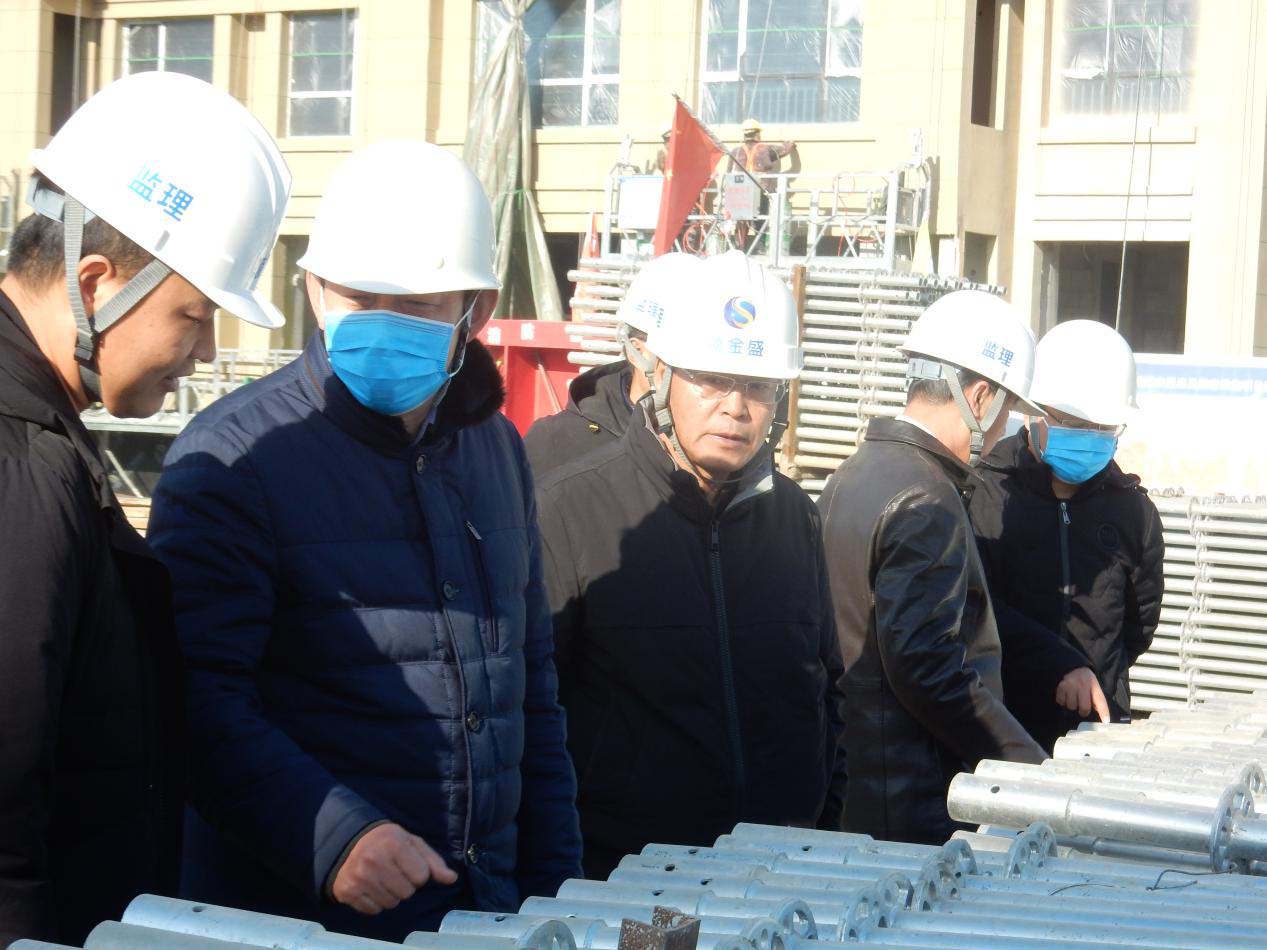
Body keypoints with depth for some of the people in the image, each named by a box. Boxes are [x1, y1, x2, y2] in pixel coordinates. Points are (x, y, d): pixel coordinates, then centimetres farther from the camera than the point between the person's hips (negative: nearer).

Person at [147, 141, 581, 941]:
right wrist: (333, 838, -30)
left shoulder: (495, 448, 10)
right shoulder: (233, 456, -10)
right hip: (293, 915, -6)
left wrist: (556, 888, 12)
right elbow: (199, 702, -17)